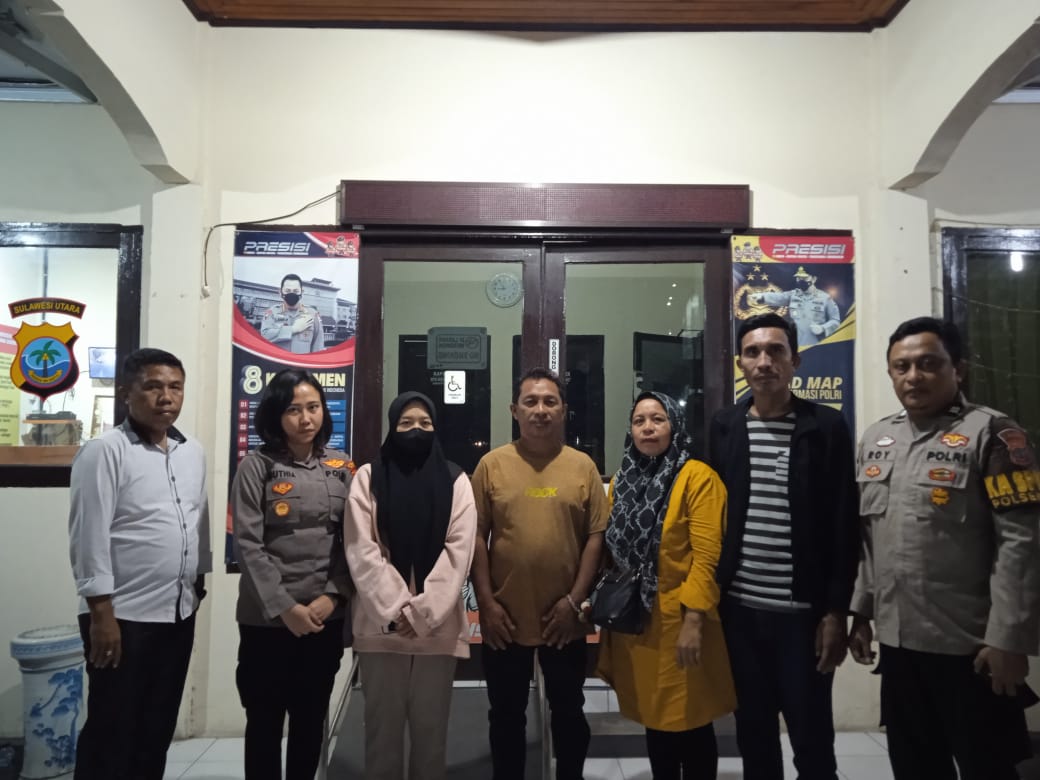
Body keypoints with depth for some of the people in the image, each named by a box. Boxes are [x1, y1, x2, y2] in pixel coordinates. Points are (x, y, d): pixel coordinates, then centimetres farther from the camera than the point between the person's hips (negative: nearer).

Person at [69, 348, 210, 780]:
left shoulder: (194, 452, 8)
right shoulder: (104, 451, -12)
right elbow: (89, 537, -14)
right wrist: (101, 613, -16)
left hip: (180, 612, 6)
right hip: (124, 616, -6)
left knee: (158, 726, 17)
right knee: (111, 731, 8)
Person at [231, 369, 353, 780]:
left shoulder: (341, 468, 4)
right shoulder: (256, 466, -5)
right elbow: (247, 545, -10)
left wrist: (332, 596, -9)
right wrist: (284, 607, -14)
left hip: (325, 618, 3)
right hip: (267, 618, -2)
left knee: (311, 721, 15)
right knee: (264, 721, 11)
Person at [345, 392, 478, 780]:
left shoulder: (455, 480, 4)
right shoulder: (368, 477, 3)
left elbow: (458, 552, -3)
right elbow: (361, 550, -4)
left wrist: (421, 612, -12)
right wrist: (395, 611, -13)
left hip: (437, 624, 0)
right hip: (382, 623, 0)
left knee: (431, 726, 10)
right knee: (383, 724, 9)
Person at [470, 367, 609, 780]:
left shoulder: (583, 466, -1)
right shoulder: (492, 464, -2)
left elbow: (596, 535, -2)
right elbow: (476, 536, -2)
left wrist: (574, 600, -8)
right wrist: (487, 603, -7)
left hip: (564, 618, 0)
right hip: (505, 617, 0)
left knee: (568, 711, 17)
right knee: (506, 714, 16)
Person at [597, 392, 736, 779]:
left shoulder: (697, 477, -9)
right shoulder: (622, 480, 9)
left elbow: (706, 556, -15)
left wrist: (694, 621, -20)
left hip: (679, 621, -5)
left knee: (692, 724, 7)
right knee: (654, 720, 16)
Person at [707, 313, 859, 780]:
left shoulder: (826, 427, -5)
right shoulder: (723, 427, 4)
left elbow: (844, 528, -5)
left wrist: (836, 611, -7)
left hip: (803, 611, -2)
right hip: (740, 609, 3)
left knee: (812, 738, 10)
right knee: (752, 736, 16)